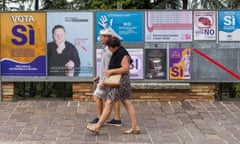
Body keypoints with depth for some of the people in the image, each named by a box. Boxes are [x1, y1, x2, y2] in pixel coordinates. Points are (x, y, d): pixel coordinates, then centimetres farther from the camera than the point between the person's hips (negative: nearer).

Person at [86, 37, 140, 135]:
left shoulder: (123, 54, -15)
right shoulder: (116, 54, 15)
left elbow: (126, 68, -22)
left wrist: (111, 71, -21)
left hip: (121, 82, -10)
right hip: (118, 81, 10)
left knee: (109, 103, -7)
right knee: (127, 103, 9)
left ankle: (97, 127, -1)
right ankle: (135, 127, 11)